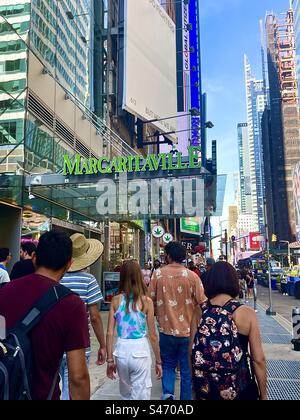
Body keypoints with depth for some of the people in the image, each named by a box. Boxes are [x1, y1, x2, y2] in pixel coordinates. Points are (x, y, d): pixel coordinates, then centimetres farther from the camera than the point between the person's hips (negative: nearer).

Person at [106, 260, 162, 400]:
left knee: (126, 394, 26)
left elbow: (110, 333, -2)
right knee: (140, 395, 11)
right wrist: (158, 361, 7)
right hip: (140, 350, -3)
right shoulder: (146, 301, -7)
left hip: (121, 350, 3)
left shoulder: (116, 300, -2)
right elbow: (153, 336, -4)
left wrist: (110, 360, 7)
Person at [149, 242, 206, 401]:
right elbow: (202, 303, -7)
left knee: (168, 365, 21)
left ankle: (167, 392, 5)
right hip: (188, 331, -1)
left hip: (166, 330, 1)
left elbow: (151, 300, 0)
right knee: (187, 370, 14)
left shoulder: (158, 274, -6)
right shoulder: (192, 276, -9)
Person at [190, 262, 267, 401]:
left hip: (204, 388, 2)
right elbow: (258, 359, -12)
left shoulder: (199, 311, -8)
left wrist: (196, 385, 13)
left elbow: (191, 353, -2)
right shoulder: (247, 313, -15)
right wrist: (263, 395, 2)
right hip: (238, 389, -1)